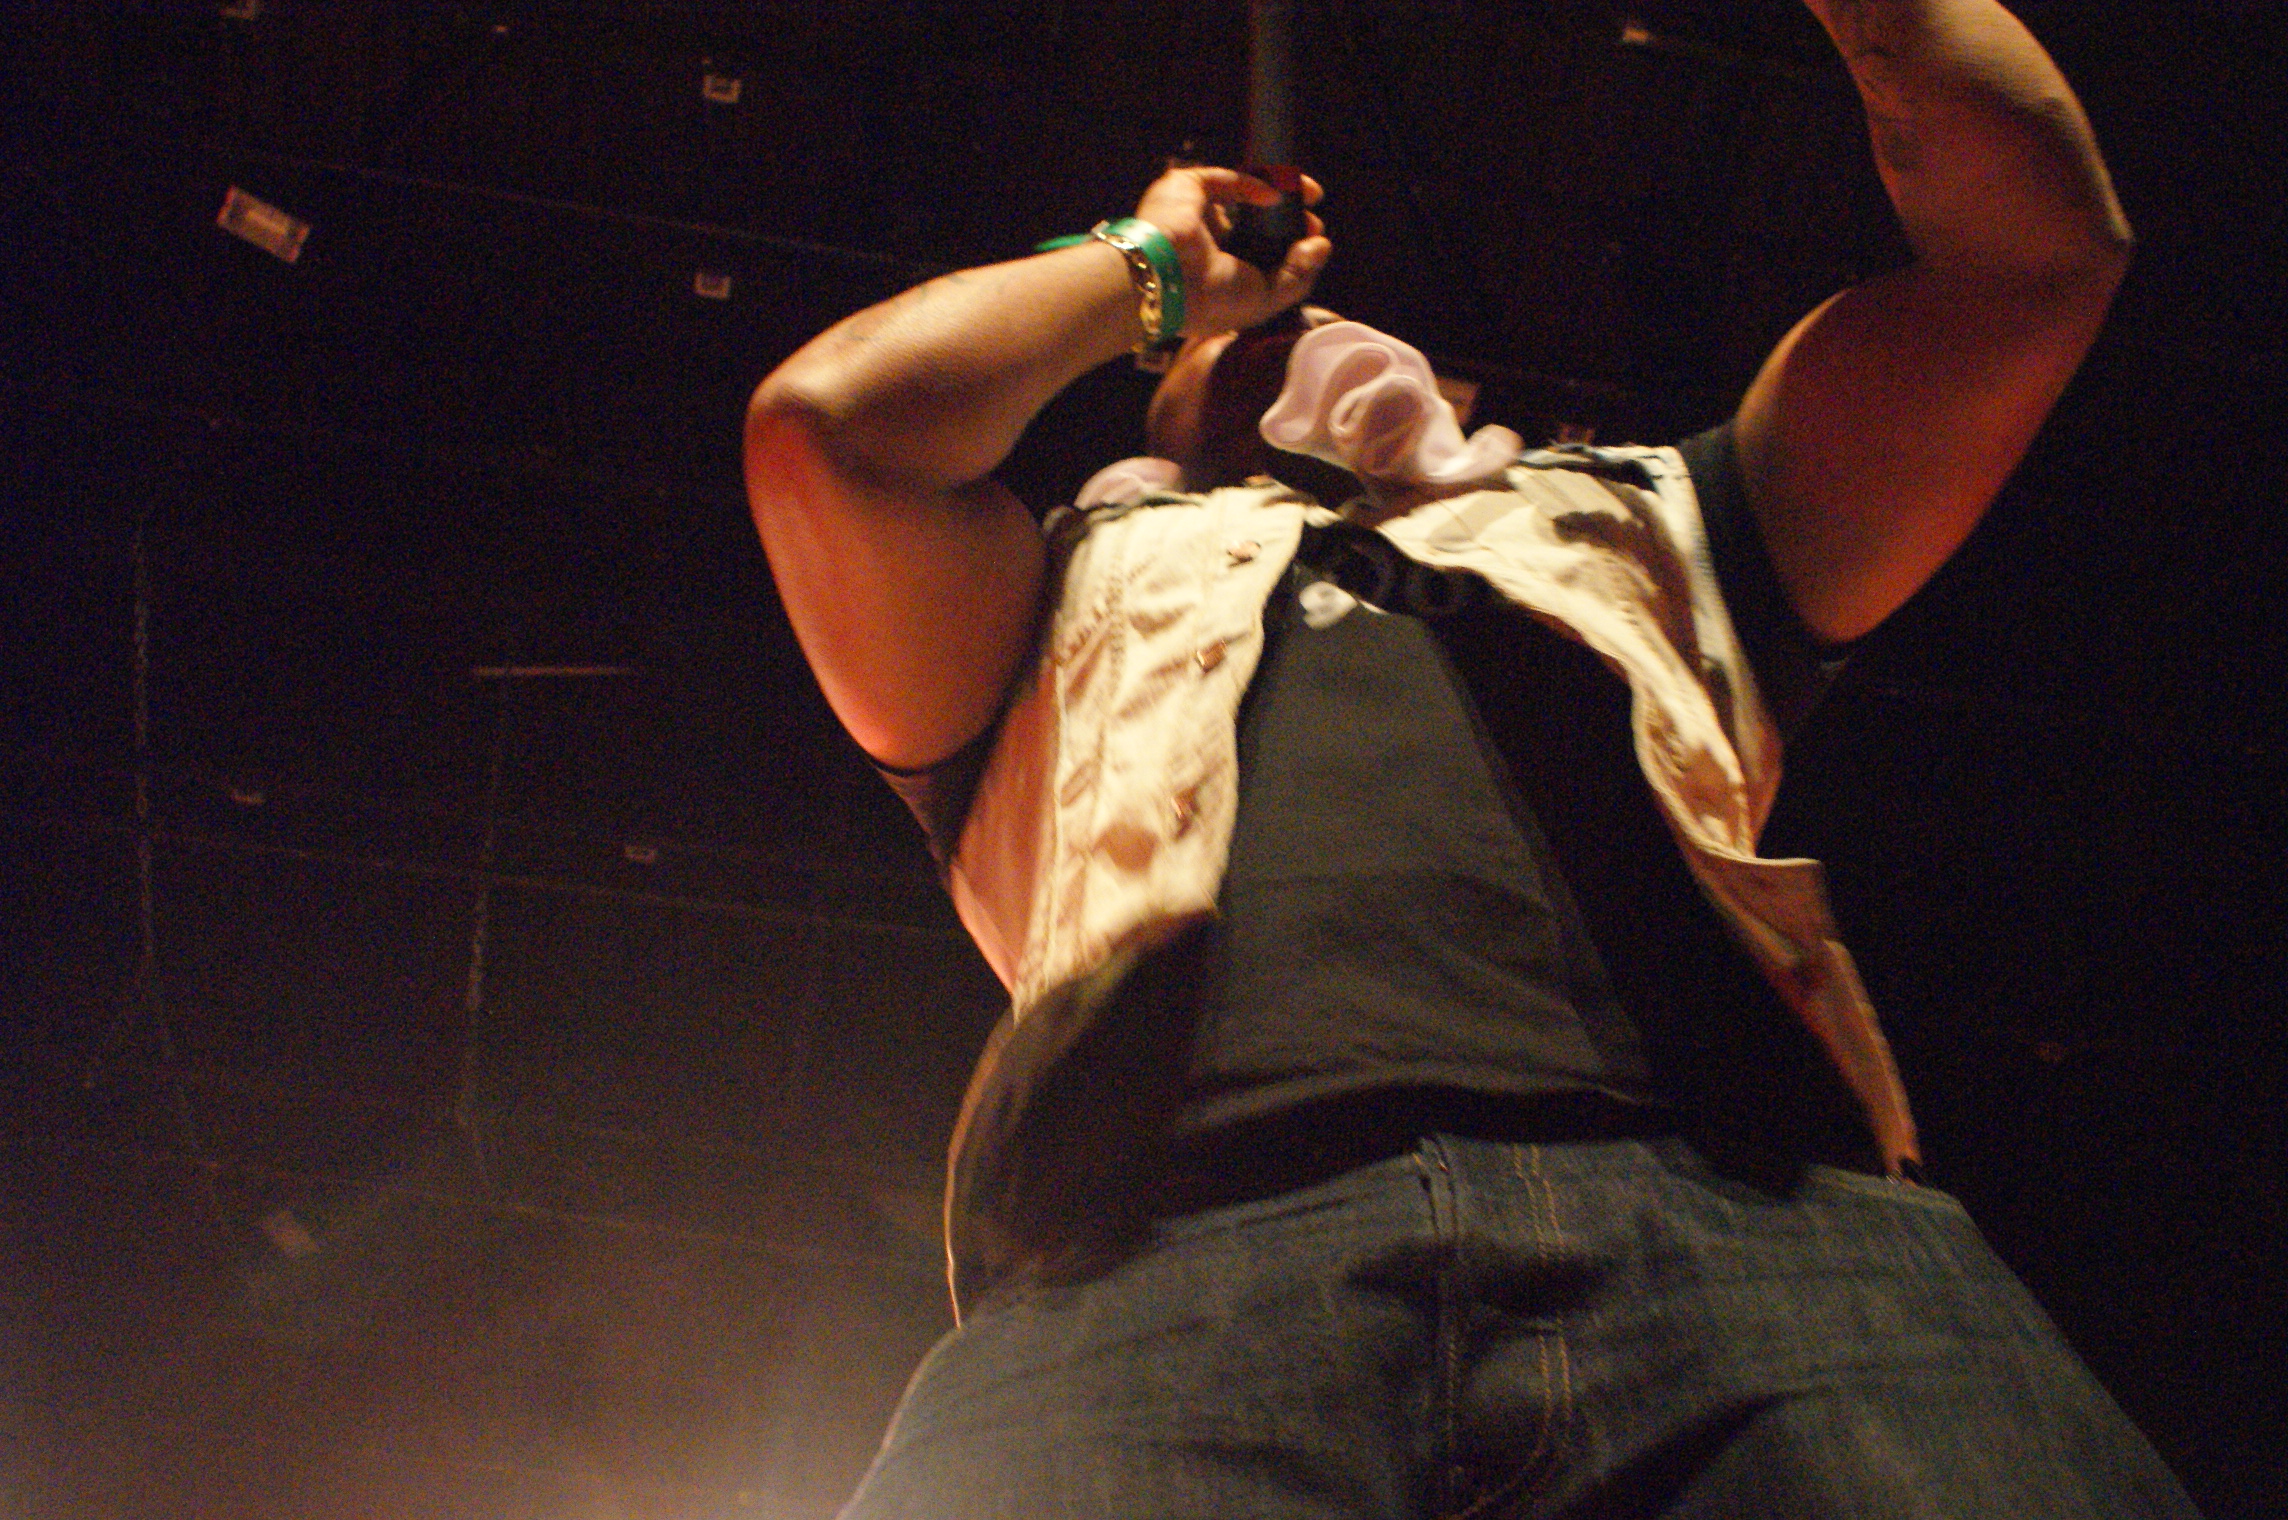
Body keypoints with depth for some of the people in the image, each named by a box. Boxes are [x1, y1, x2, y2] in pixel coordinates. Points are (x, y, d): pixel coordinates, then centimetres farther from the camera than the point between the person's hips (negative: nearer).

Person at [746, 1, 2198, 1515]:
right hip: (1172, 1260, 0)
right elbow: (829, 418, 14)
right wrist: (1151, 262, 31)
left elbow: (2029, 234, 32)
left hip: (1738, 1214, 1)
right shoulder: (1097, 581, 33)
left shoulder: (1633, 519, 36)